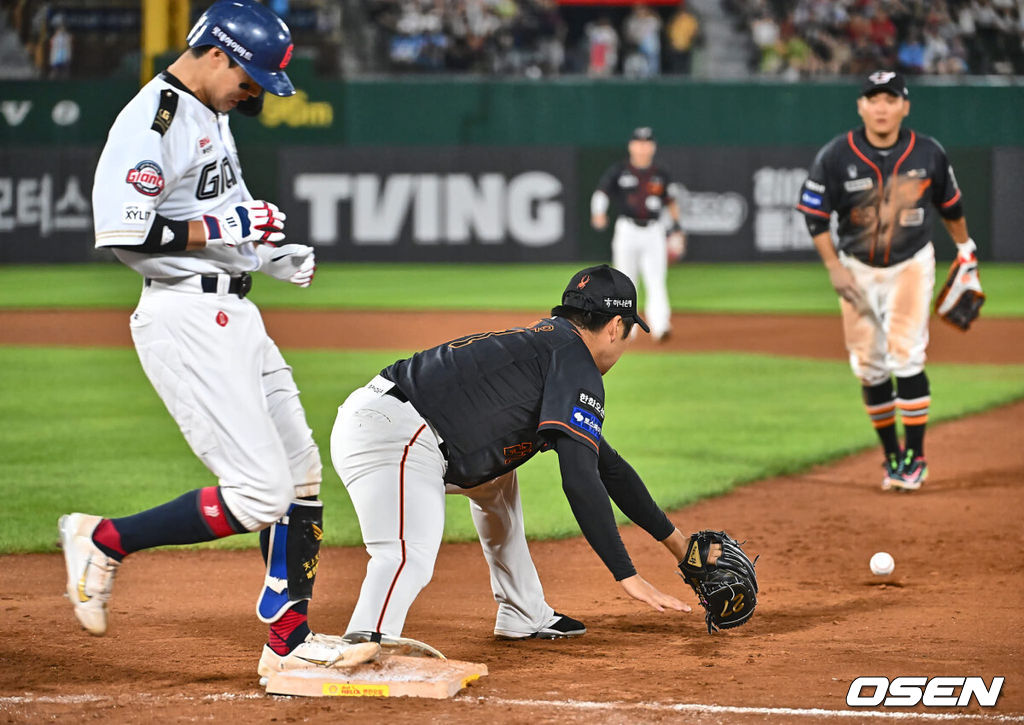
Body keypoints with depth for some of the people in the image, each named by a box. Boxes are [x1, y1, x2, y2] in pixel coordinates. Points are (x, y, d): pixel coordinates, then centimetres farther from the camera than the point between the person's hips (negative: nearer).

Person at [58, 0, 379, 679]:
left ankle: (290, 638, 18)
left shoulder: (212, 115, 16)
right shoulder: (151, 120, -15)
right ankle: (105, 541, 0)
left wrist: (281, 253, 14)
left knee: (301, 475, 11)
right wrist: (223, 229, -19)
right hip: (184, 317, -10)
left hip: (234, 315, 10)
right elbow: (122, 230, -25)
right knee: (260, 494, -15)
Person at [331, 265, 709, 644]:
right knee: (411, 557, -29)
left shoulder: (540, 341, 27)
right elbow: (580, 480, -14)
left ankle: (525, 617, 33)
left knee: (496, 479, 31)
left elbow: (607, 464, 35)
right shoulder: (576, 363, -3)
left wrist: (672, 538, 40)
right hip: (389, 432, -10)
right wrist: (627, 576, -15)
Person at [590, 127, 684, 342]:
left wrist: (676, 230, 11)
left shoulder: (661, 174, 9)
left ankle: (660, 326, -22)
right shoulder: (618, 171, 2)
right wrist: (598, 214, -23)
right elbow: (601, 192, -4)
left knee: (656, 282, -12)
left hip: (654, 232, 1)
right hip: (627, 231, -1)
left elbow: (671, 202, 16)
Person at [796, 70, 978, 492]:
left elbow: (949, 204, 8)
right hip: (857, 270, 1)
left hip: (911, 266, -1)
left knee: (905, 356, -14)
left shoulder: (928, 154, -9)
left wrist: (965, 251, 16)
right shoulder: (837, 156, -12)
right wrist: (833, 267, -10)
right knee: (868, 366, 2)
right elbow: (814, 214, -5)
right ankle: (891, 456, 16)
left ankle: (914, 457, -6)